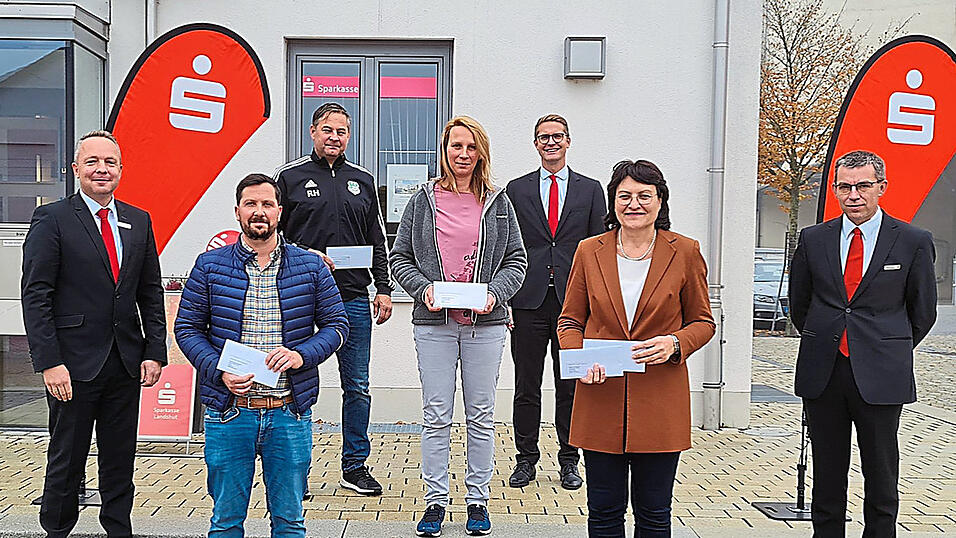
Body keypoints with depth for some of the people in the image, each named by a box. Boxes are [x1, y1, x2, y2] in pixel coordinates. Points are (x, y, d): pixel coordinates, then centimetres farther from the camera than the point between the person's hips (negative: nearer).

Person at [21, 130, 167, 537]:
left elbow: (151, 293, 11)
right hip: (74, 365, -4)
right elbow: (35, 296, -9)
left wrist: (155, 351, 3)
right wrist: (49, 363, -15)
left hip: (126, 365, 4)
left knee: (120, 461, 13)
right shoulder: (52, 219, -4)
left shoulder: (139, 221, 10)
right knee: (66, 461, 8)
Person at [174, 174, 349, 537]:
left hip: (290, 412, 1)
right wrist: (219, 371, -12)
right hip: (228, 411, 0)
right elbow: (187, 327, 4)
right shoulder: (209, 266, 3)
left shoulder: (311, 267, 4)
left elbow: (336, 324, 6)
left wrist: (301, 355, -13)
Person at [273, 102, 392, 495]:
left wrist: (383, 289, 7)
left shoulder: (363, 181, 14)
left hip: (354, 298, 3)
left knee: (357, 386, 7)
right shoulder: (289, 176, 3)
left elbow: (378, 242, 15)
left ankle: (355, 466, 20)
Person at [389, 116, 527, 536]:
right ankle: (435, 501, 16)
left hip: (486, 324, 1)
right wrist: (423, 288, -9)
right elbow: (399, 257, 7)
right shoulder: (423, 200, 6)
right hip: (434, 325, 0)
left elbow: (516, 259, 8)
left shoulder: (498, 203, 7)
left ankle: (477, 499, 21)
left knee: (481, 416, 8)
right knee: (436, 417, 4)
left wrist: (495, 293, -9)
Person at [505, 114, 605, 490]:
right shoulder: (516, 190, 8)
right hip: (529, 300, 0)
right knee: (526, 387, 6)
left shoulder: (590, 189, 9)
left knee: (571, 386, 8)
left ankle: (569, 461, 20)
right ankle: (526, 459, 19)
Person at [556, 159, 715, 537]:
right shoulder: (589, 252, 4)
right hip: (601, 398, 1)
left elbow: (703, 321, 7)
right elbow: (570, 320, 10)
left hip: (661, 402, -1)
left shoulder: (685, 252, 1)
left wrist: (674, 343, -13)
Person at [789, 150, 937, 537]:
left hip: (880, 376, -2)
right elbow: (798, 304, 16)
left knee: (881, 477, 8)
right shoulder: (812, 239, 4)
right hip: (822, 374, 2)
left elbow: (923, 312, 9)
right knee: (826, 475, 11)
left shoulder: (914, 242, -1)